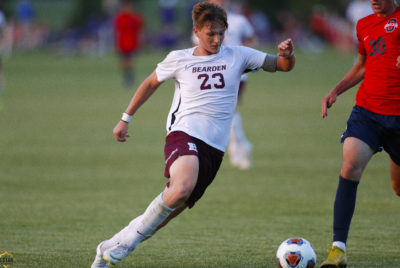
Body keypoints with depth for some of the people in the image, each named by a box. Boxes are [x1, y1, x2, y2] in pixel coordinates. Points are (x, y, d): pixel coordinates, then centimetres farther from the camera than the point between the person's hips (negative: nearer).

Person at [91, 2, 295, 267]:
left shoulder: (237, 56, 11)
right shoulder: (179, 59, 8)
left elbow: (284, 65, 13)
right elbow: (150, 84, 23)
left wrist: (288, 54, -10)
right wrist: (125, 119, 25)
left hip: (214, 147, 3)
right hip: (185, 134, -3)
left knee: (174, 206, -2)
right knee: (182, 188, -34)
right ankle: (129, 239, -17)